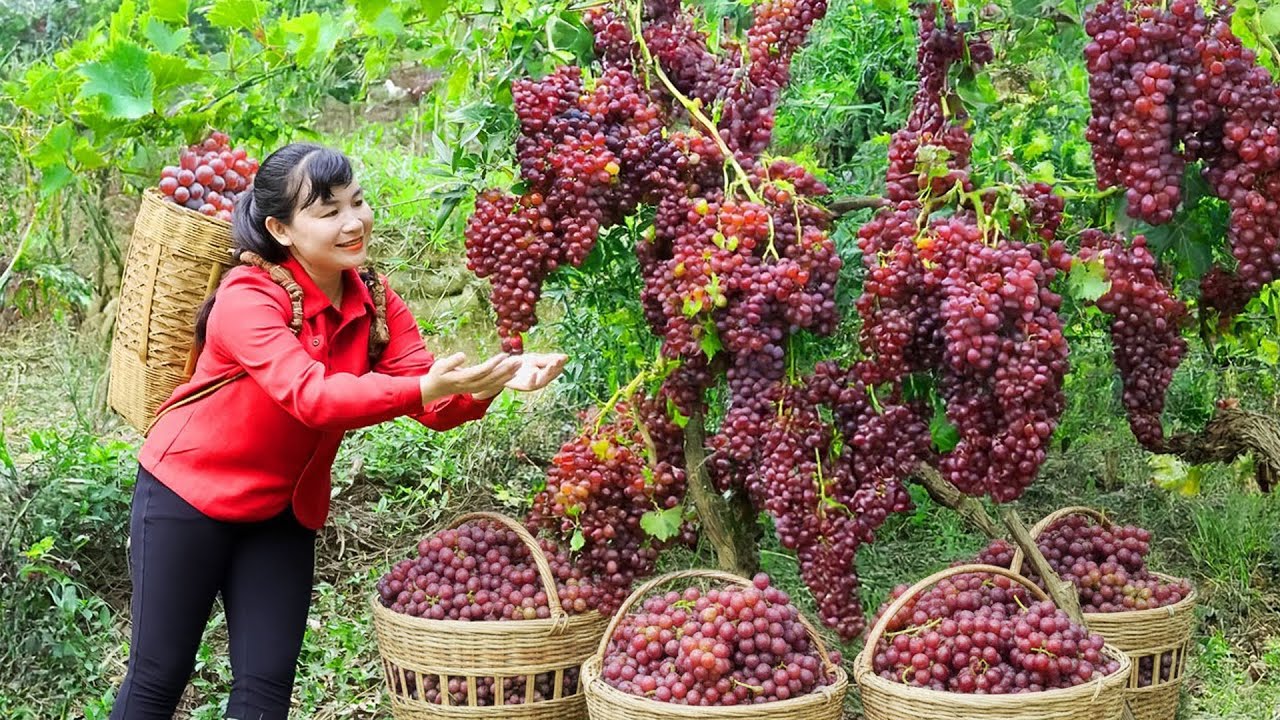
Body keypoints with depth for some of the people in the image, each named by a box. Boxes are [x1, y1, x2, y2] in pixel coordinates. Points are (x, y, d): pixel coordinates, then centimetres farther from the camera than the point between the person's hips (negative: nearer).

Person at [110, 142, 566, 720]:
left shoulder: (375, 301, -6)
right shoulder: (248, 297, -24)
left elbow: (436, 406, -14)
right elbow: (310, 397, -38)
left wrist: (490, 383, -36)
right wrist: (422, 388, -51)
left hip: (283, 512, 5)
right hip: (188, 494, -5)